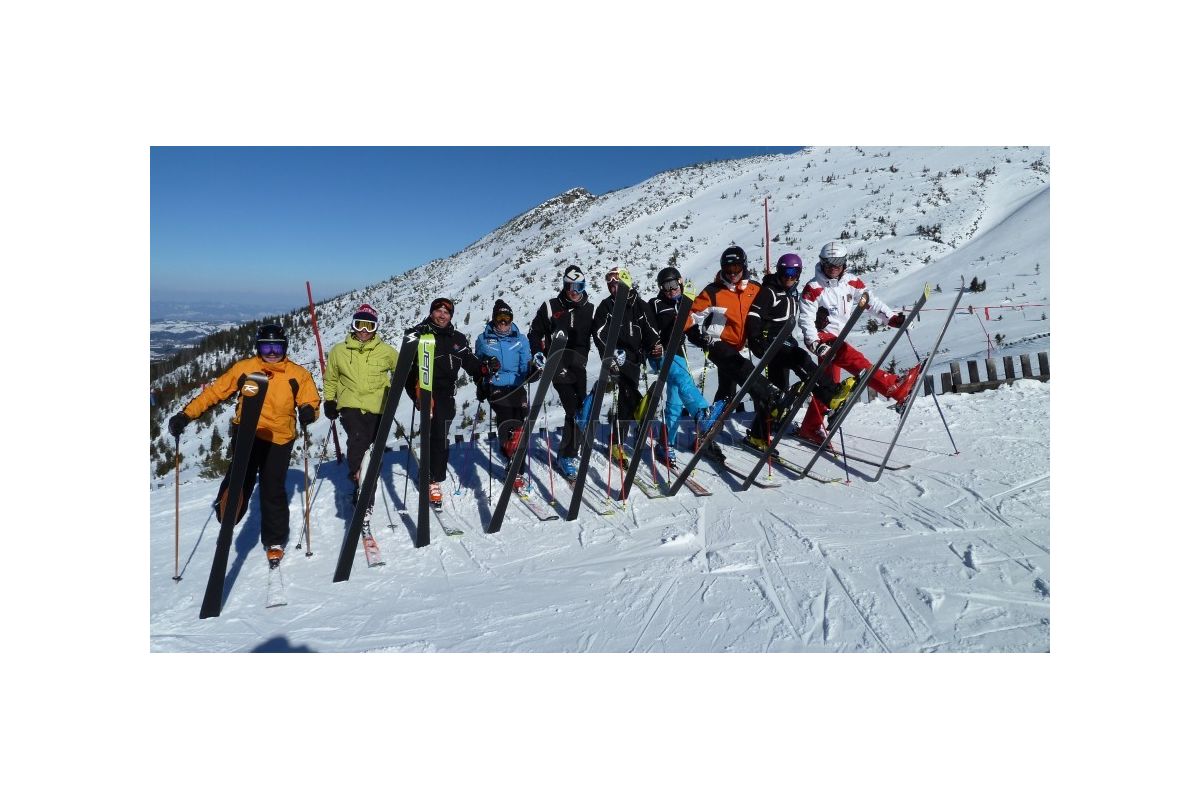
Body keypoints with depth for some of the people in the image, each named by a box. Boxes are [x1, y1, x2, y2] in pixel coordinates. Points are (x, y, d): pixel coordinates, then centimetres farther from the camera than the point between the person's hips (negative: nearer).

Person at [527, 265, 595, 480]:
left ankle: (568, 453, 18)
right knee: (574, 410, -13)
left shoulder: (589, 309, 10)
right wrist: (537, 352, -6)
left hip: (579, 365, 3)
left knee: (579, 410, 1)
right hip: (558, 365, -3)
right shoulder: (551, 307, 3)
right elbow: (535, 332, 9)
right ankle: (568, 455, -1)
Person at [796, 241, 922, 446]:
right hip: (822, 336, -7)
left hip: (838, 337, 7)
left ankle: (810, 428, 17)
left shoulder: (851, 282, 4)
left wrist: (891, 317, -15)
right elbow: (806, 319, -13)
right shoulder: (813, 288, -10)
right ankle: (894, 387, -45)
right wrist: (815, 344, -26)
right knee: (856, 360, -30)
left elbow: (870, 301, 0)